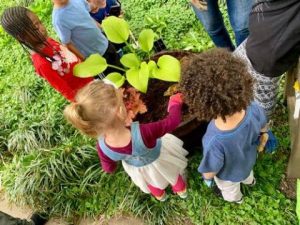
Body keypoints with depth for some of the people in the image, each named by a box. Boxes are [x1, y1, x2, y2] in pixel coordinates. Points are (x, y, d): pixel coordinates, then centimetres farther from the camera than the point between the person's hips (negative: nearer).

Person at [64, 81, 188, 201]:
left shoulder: (103, 147, -37)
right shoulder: (142, 133, -51)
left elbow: (109, 168, -14)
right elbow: (172, 121, -33)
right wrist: (175, 103, -13)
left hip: (139, 170, 3)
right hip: (159, 160, -2)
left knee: (150, 180, 40)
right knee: (172, 173, 36)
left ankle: (159, 195, 71)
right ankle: (181, 190, 67)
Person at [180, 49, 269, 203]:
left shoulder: (215, 142, -51)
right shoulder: (254, 109, -37)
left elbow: (209, 172, -29)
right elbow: (262, 128, -11)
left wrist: (207, 177, -4)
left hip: (229, 174, -3)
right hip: (248, 161, 3)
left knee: (229, 189, 37)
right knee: (246, 174, 42)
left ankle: (235, 198, 71)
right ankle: (249, 180, 76)